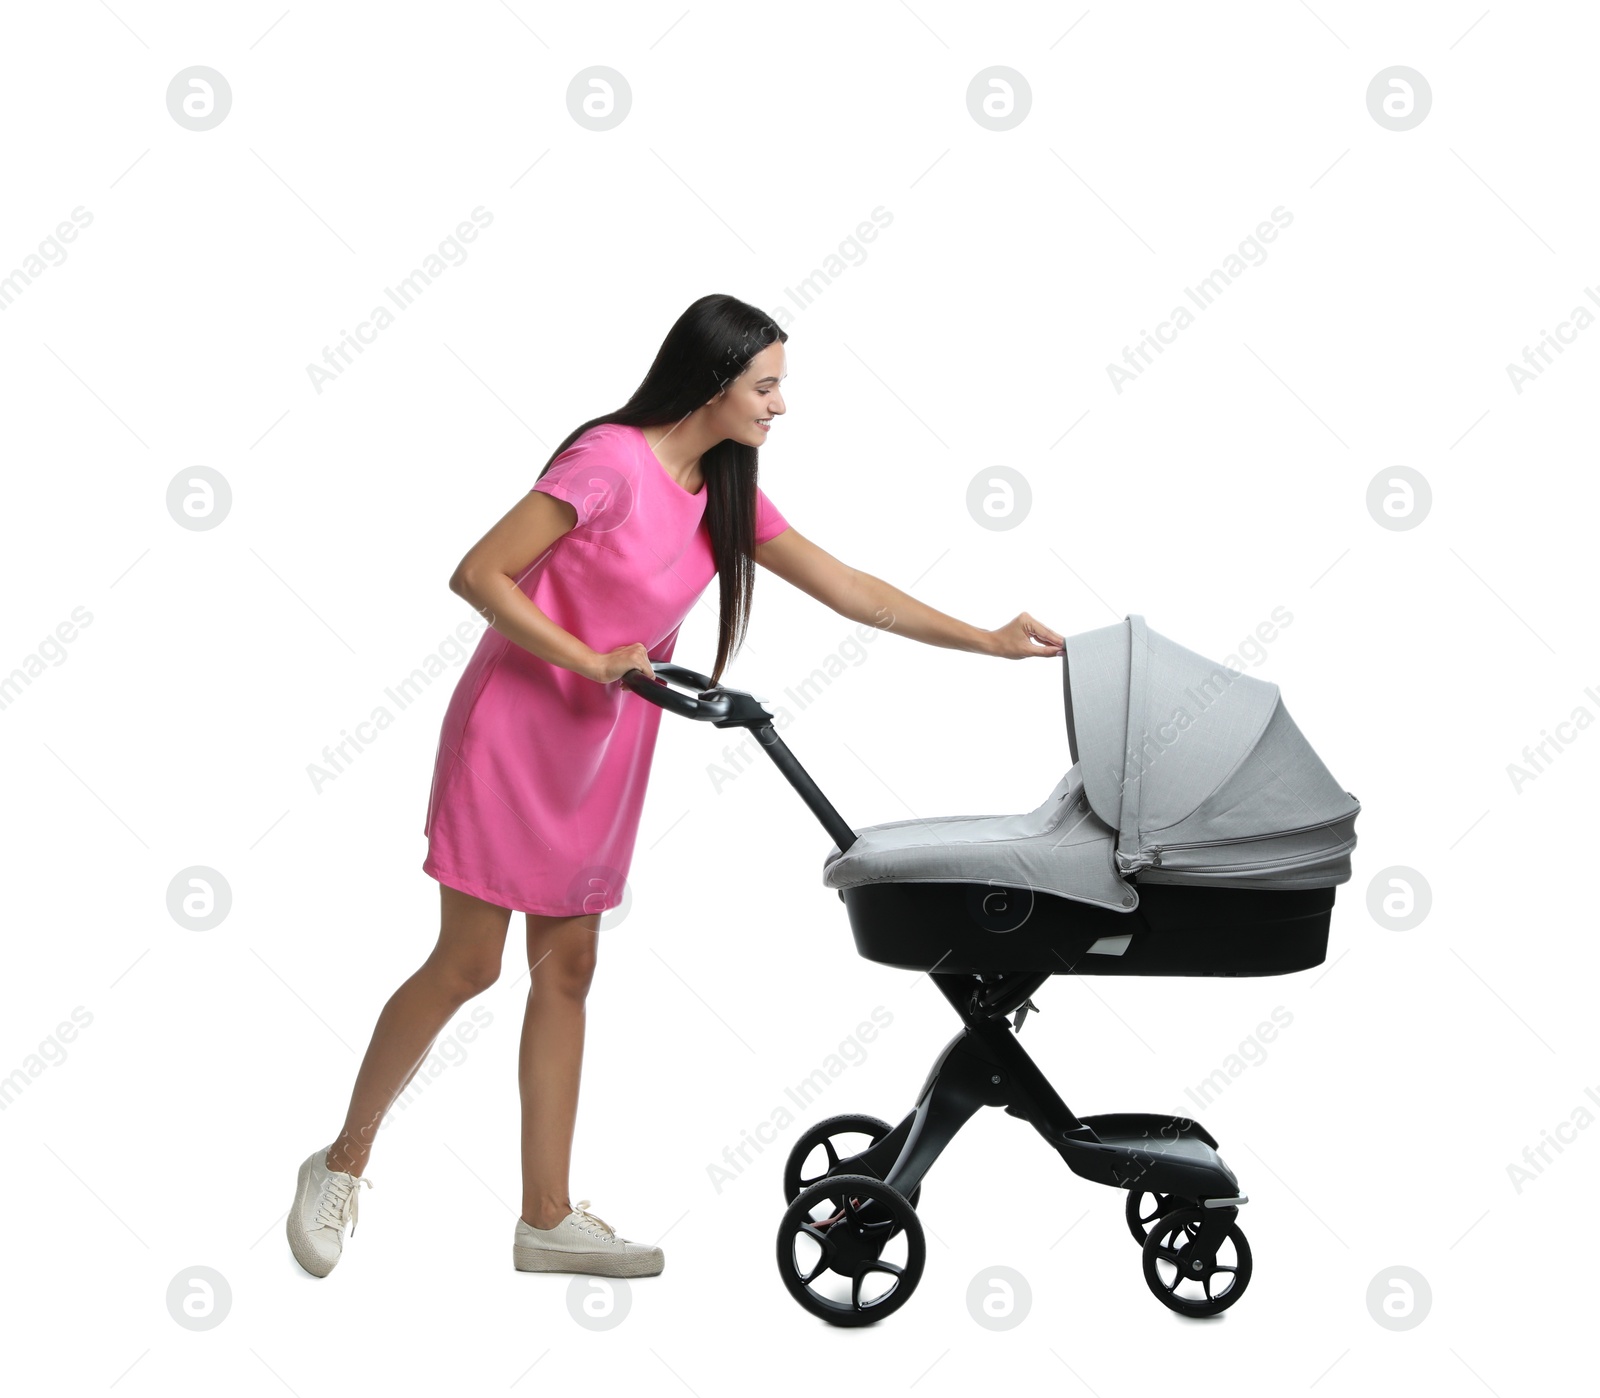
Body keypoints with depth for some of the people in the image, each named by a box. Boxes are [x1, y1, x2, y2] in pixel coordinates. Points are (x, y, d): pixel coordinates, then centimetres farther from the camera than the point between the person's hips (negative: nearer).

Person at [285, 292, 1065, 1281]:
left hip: (602, 753, 7)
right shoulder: (611, 463, -17)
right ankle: (342, 1165, 16)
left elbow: (850, 591, 8)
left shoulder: (728, 495, 6)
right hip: (518, 728, -7)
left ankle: (548, 1218, 13)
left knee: (566, 970, 7)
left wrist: (987, 641, 4)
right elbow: (477, 576, -18)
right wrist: (591, 662, -20)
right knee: (468, 965, -3)